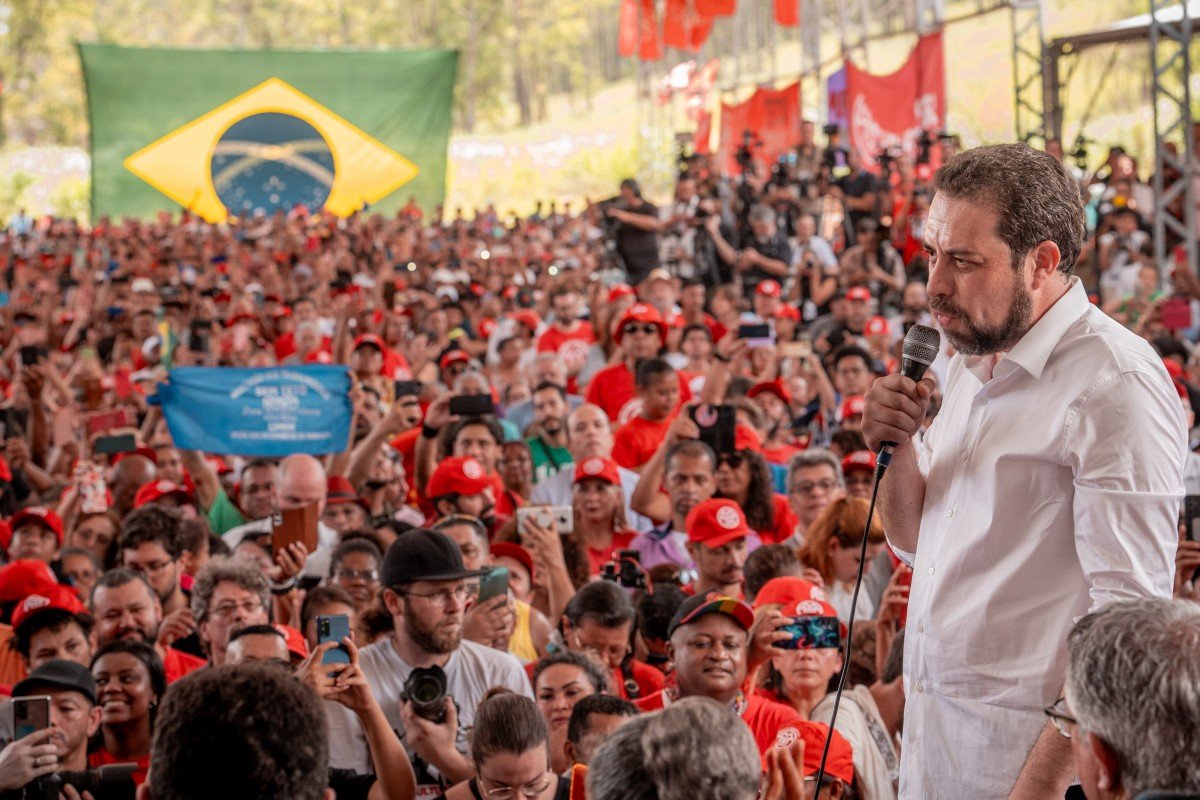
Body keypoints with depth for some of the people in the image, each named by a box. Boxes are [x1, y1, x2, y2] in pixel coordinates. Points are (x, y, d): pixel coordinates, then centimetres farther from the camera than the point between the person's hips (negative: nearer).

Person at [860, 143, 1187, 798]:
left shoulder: (1114, 385, -17)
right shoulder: (970, 364, 10)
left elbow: (1130, 611, -21)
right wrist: (899, 449, 0)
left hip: (1027, 745, -8)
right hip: (930, 726, 8)